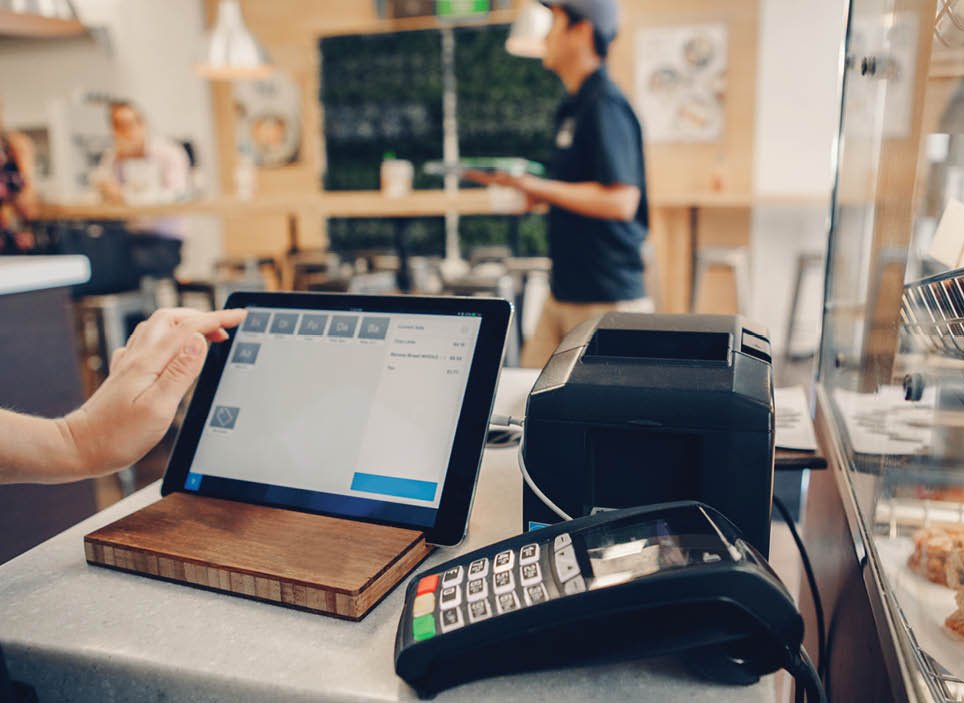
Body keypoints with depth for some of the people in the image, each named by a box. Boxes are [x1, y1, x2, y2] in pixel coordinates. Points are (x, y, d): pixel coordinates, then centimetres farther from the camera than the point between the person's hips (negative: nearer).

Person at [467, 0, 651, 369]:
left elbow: (620, 200, -26)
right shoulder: (573, 106, 14)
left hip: (606, 300, -10)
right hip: (564, 294, 10)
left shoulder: (605, 105, -17)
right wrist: (527, 189, 11)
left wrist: (541, 187, -20)